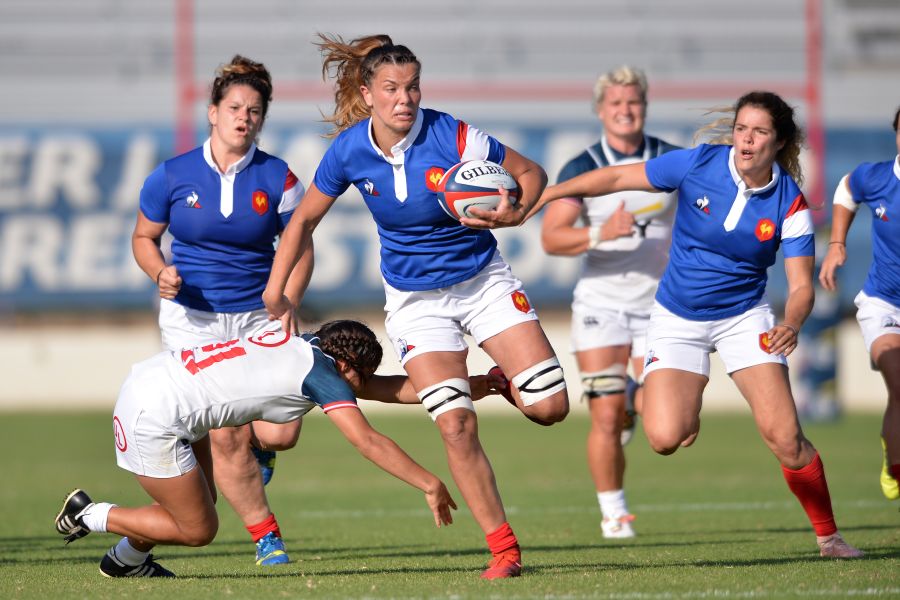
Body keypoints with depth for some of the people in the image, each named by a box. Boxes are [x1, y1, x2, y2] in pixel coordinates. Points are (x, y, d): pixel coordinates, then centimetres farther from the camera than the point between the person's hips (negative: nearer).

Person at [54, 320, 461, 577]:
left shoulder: (305, 346, 11)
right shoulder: (322, 373, -14)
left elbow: (380, 388, 22)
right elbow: (368, 442, -20)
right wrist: (430, 485, -17)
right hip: (154, 416, -9)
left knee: (202, 501, 20)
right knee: (198, 530, 2)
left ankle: (125, 561, 36)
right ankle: (88, 514, 12)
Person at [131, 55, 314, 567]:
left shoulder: (278, 179, -3)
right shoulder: (172, 176, -3)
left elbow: (299, 249, 3)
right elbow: (144, 238, 10)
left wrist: (287, 303, -12)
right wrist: (162, 273, -11)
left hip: (258, 315, 1)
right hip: (192, 318, -1)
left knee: (280, 432, -12)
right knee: (226, 437, -9)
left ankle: (256, 449, 27)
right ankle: (265, 534, 10)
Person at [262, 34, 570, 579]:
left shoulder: (453, 139, -20)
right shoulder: (349, 151, -12)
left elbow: (532, 173, -7)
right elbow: (305, 219, 3)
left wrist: (514, 214, -27)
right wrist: (275, 291, -2)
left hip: (484, 281, -1)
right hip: (416, 301, 1)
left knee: (549, 407, -12)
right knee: (456, 425, -14)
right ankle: (505, 551, -5)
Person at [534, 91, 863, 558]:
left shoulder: (790, 204, -14)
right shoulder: (698, 164, -15)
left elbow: (801, 286, -14)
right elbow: (617, 178, -5)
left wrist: (791, 325, -37)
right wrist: (543, 194, -5)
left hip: (744, 316, 0)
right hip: (678, 319, 0)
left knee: (784, 438, -14)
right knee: (665, 438, -19)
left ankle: (828, 536, 6)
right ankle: (688, 409, 19)